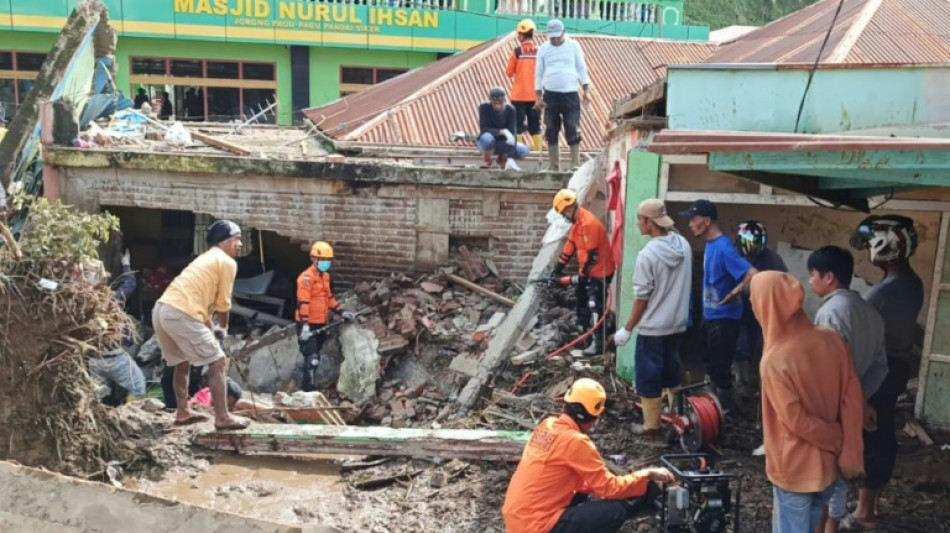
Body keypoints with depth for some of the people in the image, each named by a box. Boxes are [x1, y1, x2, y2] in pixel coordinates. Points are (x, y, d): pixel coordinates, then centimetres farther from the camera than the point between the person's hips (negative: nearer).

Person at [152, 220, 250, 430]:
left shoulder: (206, 259, 29)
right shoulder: (227, 262, 1)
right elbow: (223, 303, 1)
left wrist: (211, 328, 30)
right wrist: (222, 328, 18)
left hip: (161, 309, 10)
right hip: (181, 314, -9)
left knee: (182, 363, 26)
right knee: (218, 362, -2)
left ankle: (183, 412, 32)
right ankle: (222, 418, 0)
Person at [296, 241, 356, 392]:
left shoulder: (325, 276, 13)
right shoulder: (307, 277, -16)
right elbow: (302, 303, -22)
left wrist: (342, 312, 13)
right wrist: (305, 325, -28)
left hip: (321, 324, 9)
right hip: (308, 325, -9)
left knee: (315, 358, 17)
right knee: (312, 359, -12)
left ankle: (307, 386, 29)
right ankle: (310, 389, -10)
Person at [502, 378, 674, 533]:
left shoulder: (547, 425, 8)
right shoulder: (575, 441, -17)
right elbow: (610, 489, -9)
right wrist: (647, 475, 2)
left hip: (517, 518, 9)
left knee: (582, 496, 26)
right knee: (616, 511, -9)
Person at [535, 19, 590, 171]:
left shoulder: (573, 46, 5)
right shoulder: (543, 49, 8)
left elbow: (582, 68, 6)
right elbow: (539, 73, 10)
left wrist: (586, 90, -3)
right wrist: (538, 96, 2)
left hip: (571, 95, -2)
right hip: (550, 95, 2)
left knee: (573, 130, -6)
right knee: (551, 131, 2)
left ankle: (575, 163, 0)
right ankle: (554, 165, 9)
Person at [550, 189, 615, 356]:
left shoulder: (588, 223, -28)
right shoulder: (578, 221, 6)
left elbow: (591, 255, -27)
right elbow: (570, 244, 13)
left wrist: (581, 277, -18)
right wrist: (558, 267, 11)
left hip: (600, 270, -11)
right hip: (590, 269, 11)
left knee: (595, 306, -9)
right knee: (581, 296, 25)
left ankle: (598, 343, -5)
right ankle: (582, 329, 43)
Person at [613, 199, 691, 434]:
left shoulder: (648, 254, -21)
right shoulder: (683, 245, -2)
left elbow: (642, 298, -16)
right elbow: (682, 285, 8)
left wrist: (627, 329, -7)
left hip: (652, 327, -7)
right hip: (678, 323, 7)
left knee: (648, 375, 6)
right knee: (671, 370, 22)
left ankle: (652, 424, 15)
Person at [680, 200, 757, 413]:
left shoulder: (723, 248, -24)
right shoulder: (711, 244, 6)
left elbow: (753, 274, -34)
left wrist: (733, 294, -26)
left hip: (723, 319, -10)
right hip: (710, 316, 10)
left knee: (721, 368, 2)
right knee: (711, 364, 21)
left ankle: (725, 411, 16)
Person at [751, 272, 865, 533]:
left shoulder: (775, 360, -25)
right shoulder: (831, 339, -9)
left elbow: (797, 421, -22)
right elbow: (852, 398, -6)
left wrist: (838, 441, -6)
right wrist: (850, 452, -1)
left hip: (795, 467, -6)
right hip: (827, 461, 6)